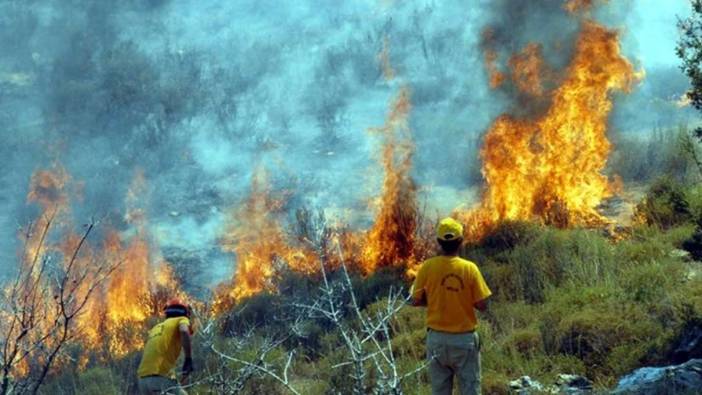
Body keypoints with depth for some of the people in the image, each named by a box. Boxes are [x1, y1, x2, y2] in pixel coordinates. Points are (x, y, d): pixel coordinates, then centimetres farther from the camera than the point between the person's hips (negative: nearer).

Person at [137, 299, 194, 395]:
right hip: (160, 378, -7)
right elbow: (184, 332, -14)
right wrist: (188, 359, -17)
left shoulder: (156, 327, 30)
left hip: (143, 378, 7)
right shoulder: (181, 320, 9)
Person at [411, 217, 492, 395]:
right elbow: (482, 305, -9)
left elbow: (416, 301, -1)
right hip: (464, 339, -2)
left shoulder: (427, 267, -7)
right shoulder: (469, 268, -11)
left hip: (437, 338, 2)